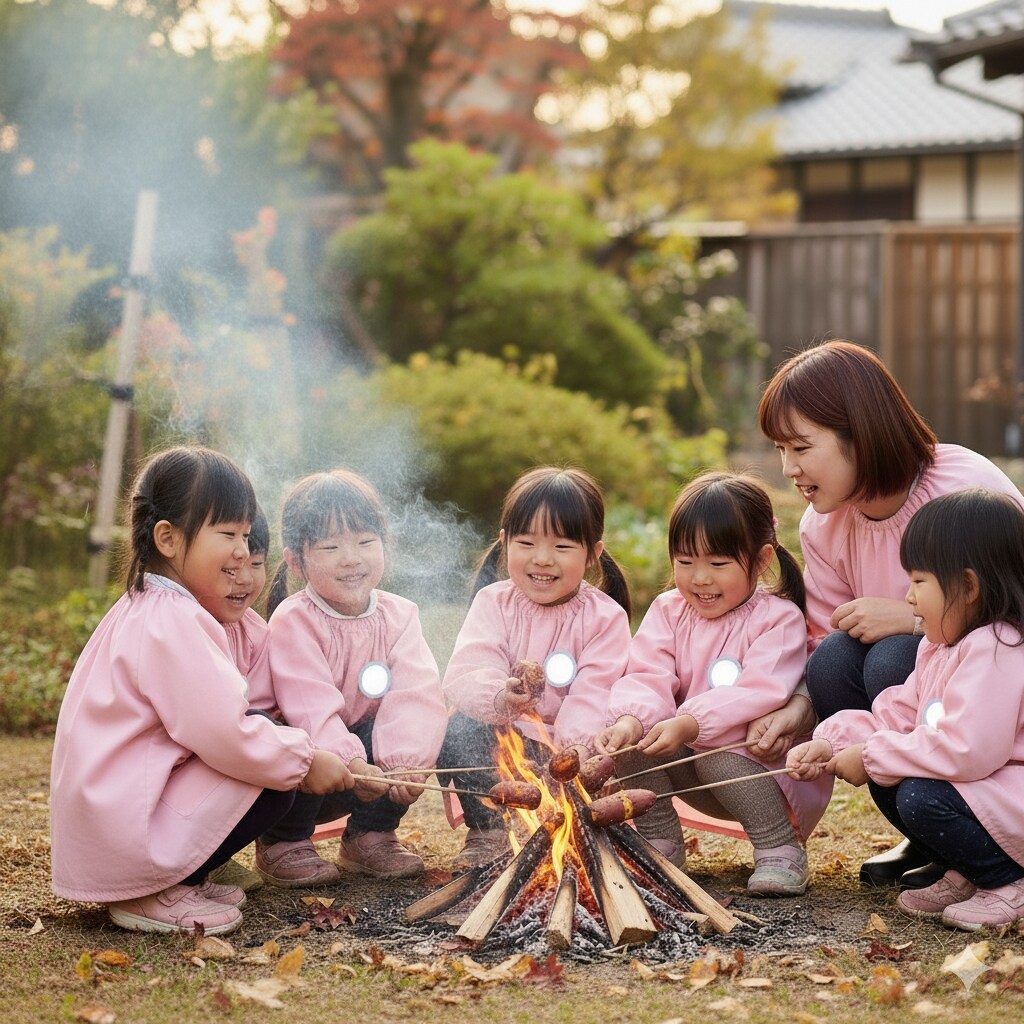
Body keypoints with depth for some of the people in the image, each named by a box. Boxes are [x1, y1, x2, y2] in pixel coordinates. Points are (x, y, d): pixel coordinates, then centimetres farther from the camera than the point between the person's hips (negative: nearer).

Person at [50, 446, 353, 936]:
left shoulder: (144, 611, 16)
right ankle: (150, 895, -7)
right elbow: (224, 735, -24)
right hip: (125, 835, -10)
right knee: (272, 785, -10)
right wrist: (307, 760, -11)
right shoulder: (171, 622, -19)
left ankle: (170, 879, 9)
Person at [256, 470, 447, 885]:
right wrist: (351, 763, -44)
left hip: (368, 753, 4)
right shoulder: (293, 621, -18)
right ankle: (284, 845, -6)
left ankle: (370, 835, 2)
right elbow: (312, 707, -30)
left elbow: (414, 695, -18)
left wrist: (406, 760, -35)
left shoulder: (398, 615, -4)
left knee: (419, 737, -21)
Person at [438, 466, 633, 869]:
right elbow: (465, 675, -19)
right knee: (459, 729, -28)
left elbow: (593, 699, -18)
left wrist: (571, 752, -38)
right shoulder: (493, 602, -3)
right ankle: (488, 832, -7)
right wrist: (499, 699, -43)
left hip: (569, 749, 0)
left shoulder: (605, 617, -5)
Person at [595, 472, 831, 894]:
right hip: (691, 752, 5)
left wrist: (688, 724, -39)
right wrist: (630, 721, -33)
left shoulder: (779, 619, -12)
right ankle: (660, 843, -2)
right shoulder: (668, 611, 4)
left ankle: (781, 849, -15)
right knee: (633, 737, -18)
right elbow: (648, 678, -10)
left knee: (720, 757, -35)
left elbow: (758, 693, -27)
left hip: (770, 768, -5)